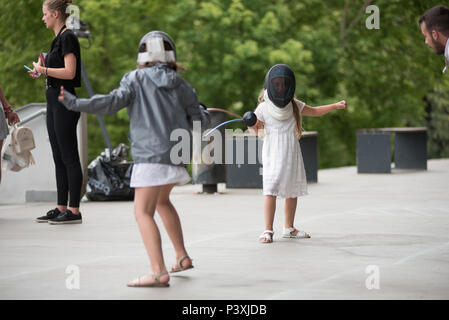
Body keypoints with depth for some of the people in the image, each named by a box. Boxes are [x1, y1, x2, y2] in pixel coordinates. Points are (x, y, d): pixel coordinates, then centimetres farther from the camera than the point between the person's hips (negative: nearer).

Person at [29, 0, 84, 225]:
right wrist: (41, 73, 13)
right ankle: (61, 208, 15)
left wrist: (44, 69, -13)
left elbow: (70, 72, -21)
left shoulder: (67, 37, -13)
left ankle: (74, 211, -4)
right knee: (59, 158, 11)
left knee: (69, 157, -7)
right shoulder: (59, 38, 16)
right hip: (54, 100, 10)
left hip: (64, 102, -10)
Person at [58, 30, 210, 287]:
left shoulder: (136, 79, -1)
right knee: (162, 201, 29)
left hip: (151, 155, -6)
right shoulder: (182, 86, 9)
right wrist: (204, 114, 37)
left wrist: (75, 103, -11)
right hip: (176, 155, 6)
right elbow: (198, 120, 14)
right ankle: (182, 257, 27)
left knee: (143, 212, -10)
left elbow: (113, 102, -13)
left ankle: (159, 273, -25)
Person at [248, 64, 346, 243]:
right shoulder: (263, 108, -5)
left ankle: (289, 228, 25)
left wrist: (335, 106, 10)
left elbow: (315, 112, 19)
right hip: (273, 154, -5)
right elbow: (255, 131, -4)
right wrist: (252, 125, -26)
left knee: (293, 191, 11)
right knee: (271, 190, -16)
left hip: (291, 153, 5)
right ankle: (268, 230, -13)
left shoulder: (294, 106, 7)